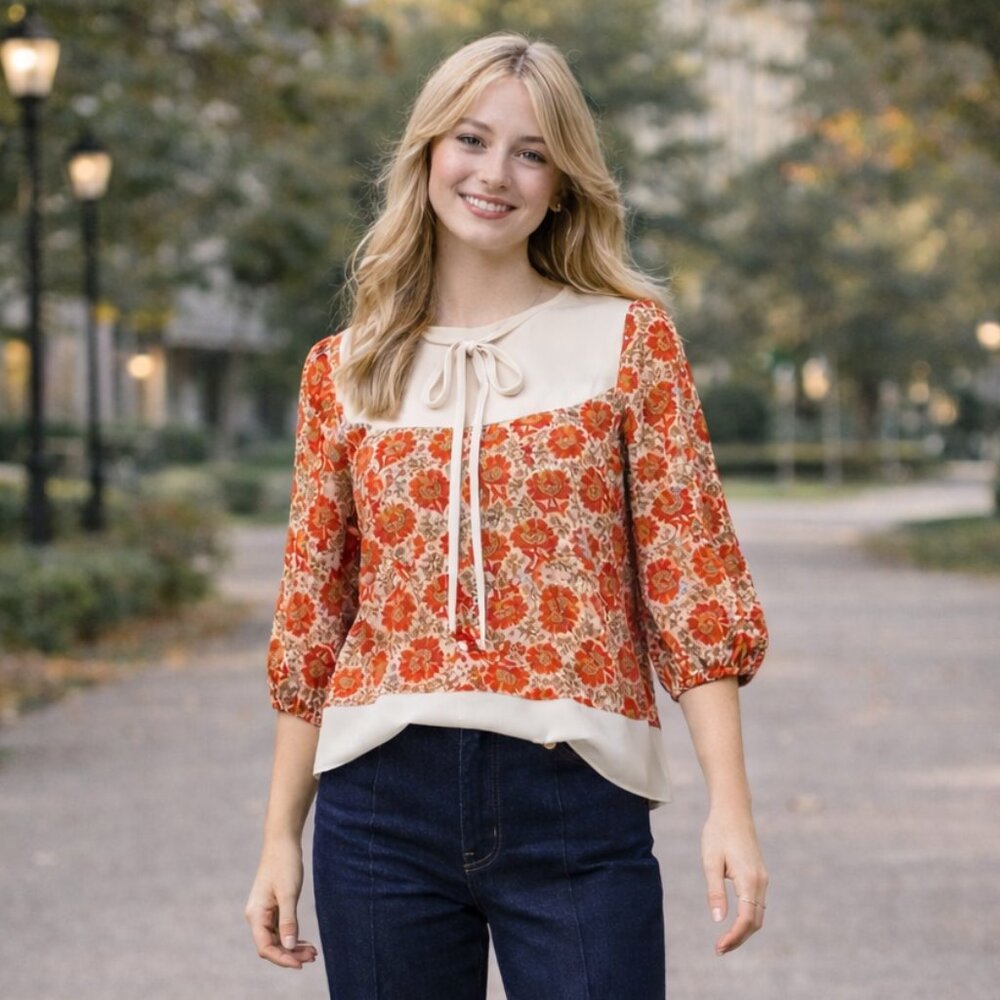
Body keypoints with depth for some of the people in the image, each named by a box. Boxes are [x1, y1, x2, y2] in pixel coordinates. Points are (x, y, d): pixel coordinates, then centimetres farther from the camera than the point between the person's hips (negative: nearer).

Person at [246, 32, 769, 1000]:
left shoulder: (627, 338, 4)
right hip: (383, 802, 2)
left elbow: (689, 579, 0)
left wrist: (729, 806, -9)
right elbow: (312, 614, 12)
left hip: (575, 806, -2)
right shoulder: (343, 372, 9)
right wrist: (280, 838, 10)